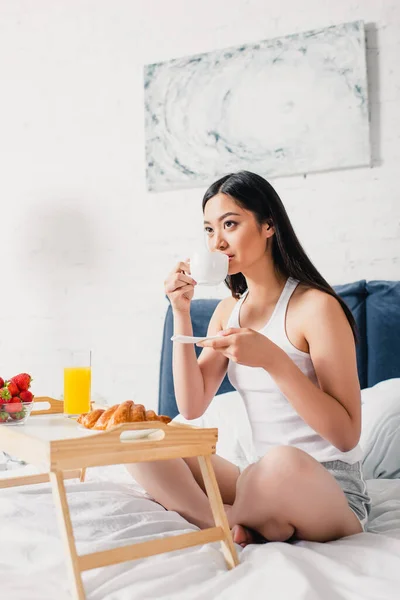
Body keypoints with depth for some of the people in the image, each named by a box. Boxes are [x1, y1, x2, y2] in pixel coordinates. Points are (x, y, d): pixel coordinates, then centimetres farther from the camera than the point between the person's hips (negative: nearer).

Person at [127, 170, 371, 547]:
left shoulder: (315, 306, -13)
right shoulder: (229, 310, 8)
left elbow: (346, 435, -17)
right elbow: (191, 407, 0)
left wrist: (272, 359, -27)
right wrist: (181, 314, -7)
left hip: (331, 492, -6)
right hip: (267, 484, 6)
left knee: (284, 462, -40)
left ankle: (231, 523, -8)